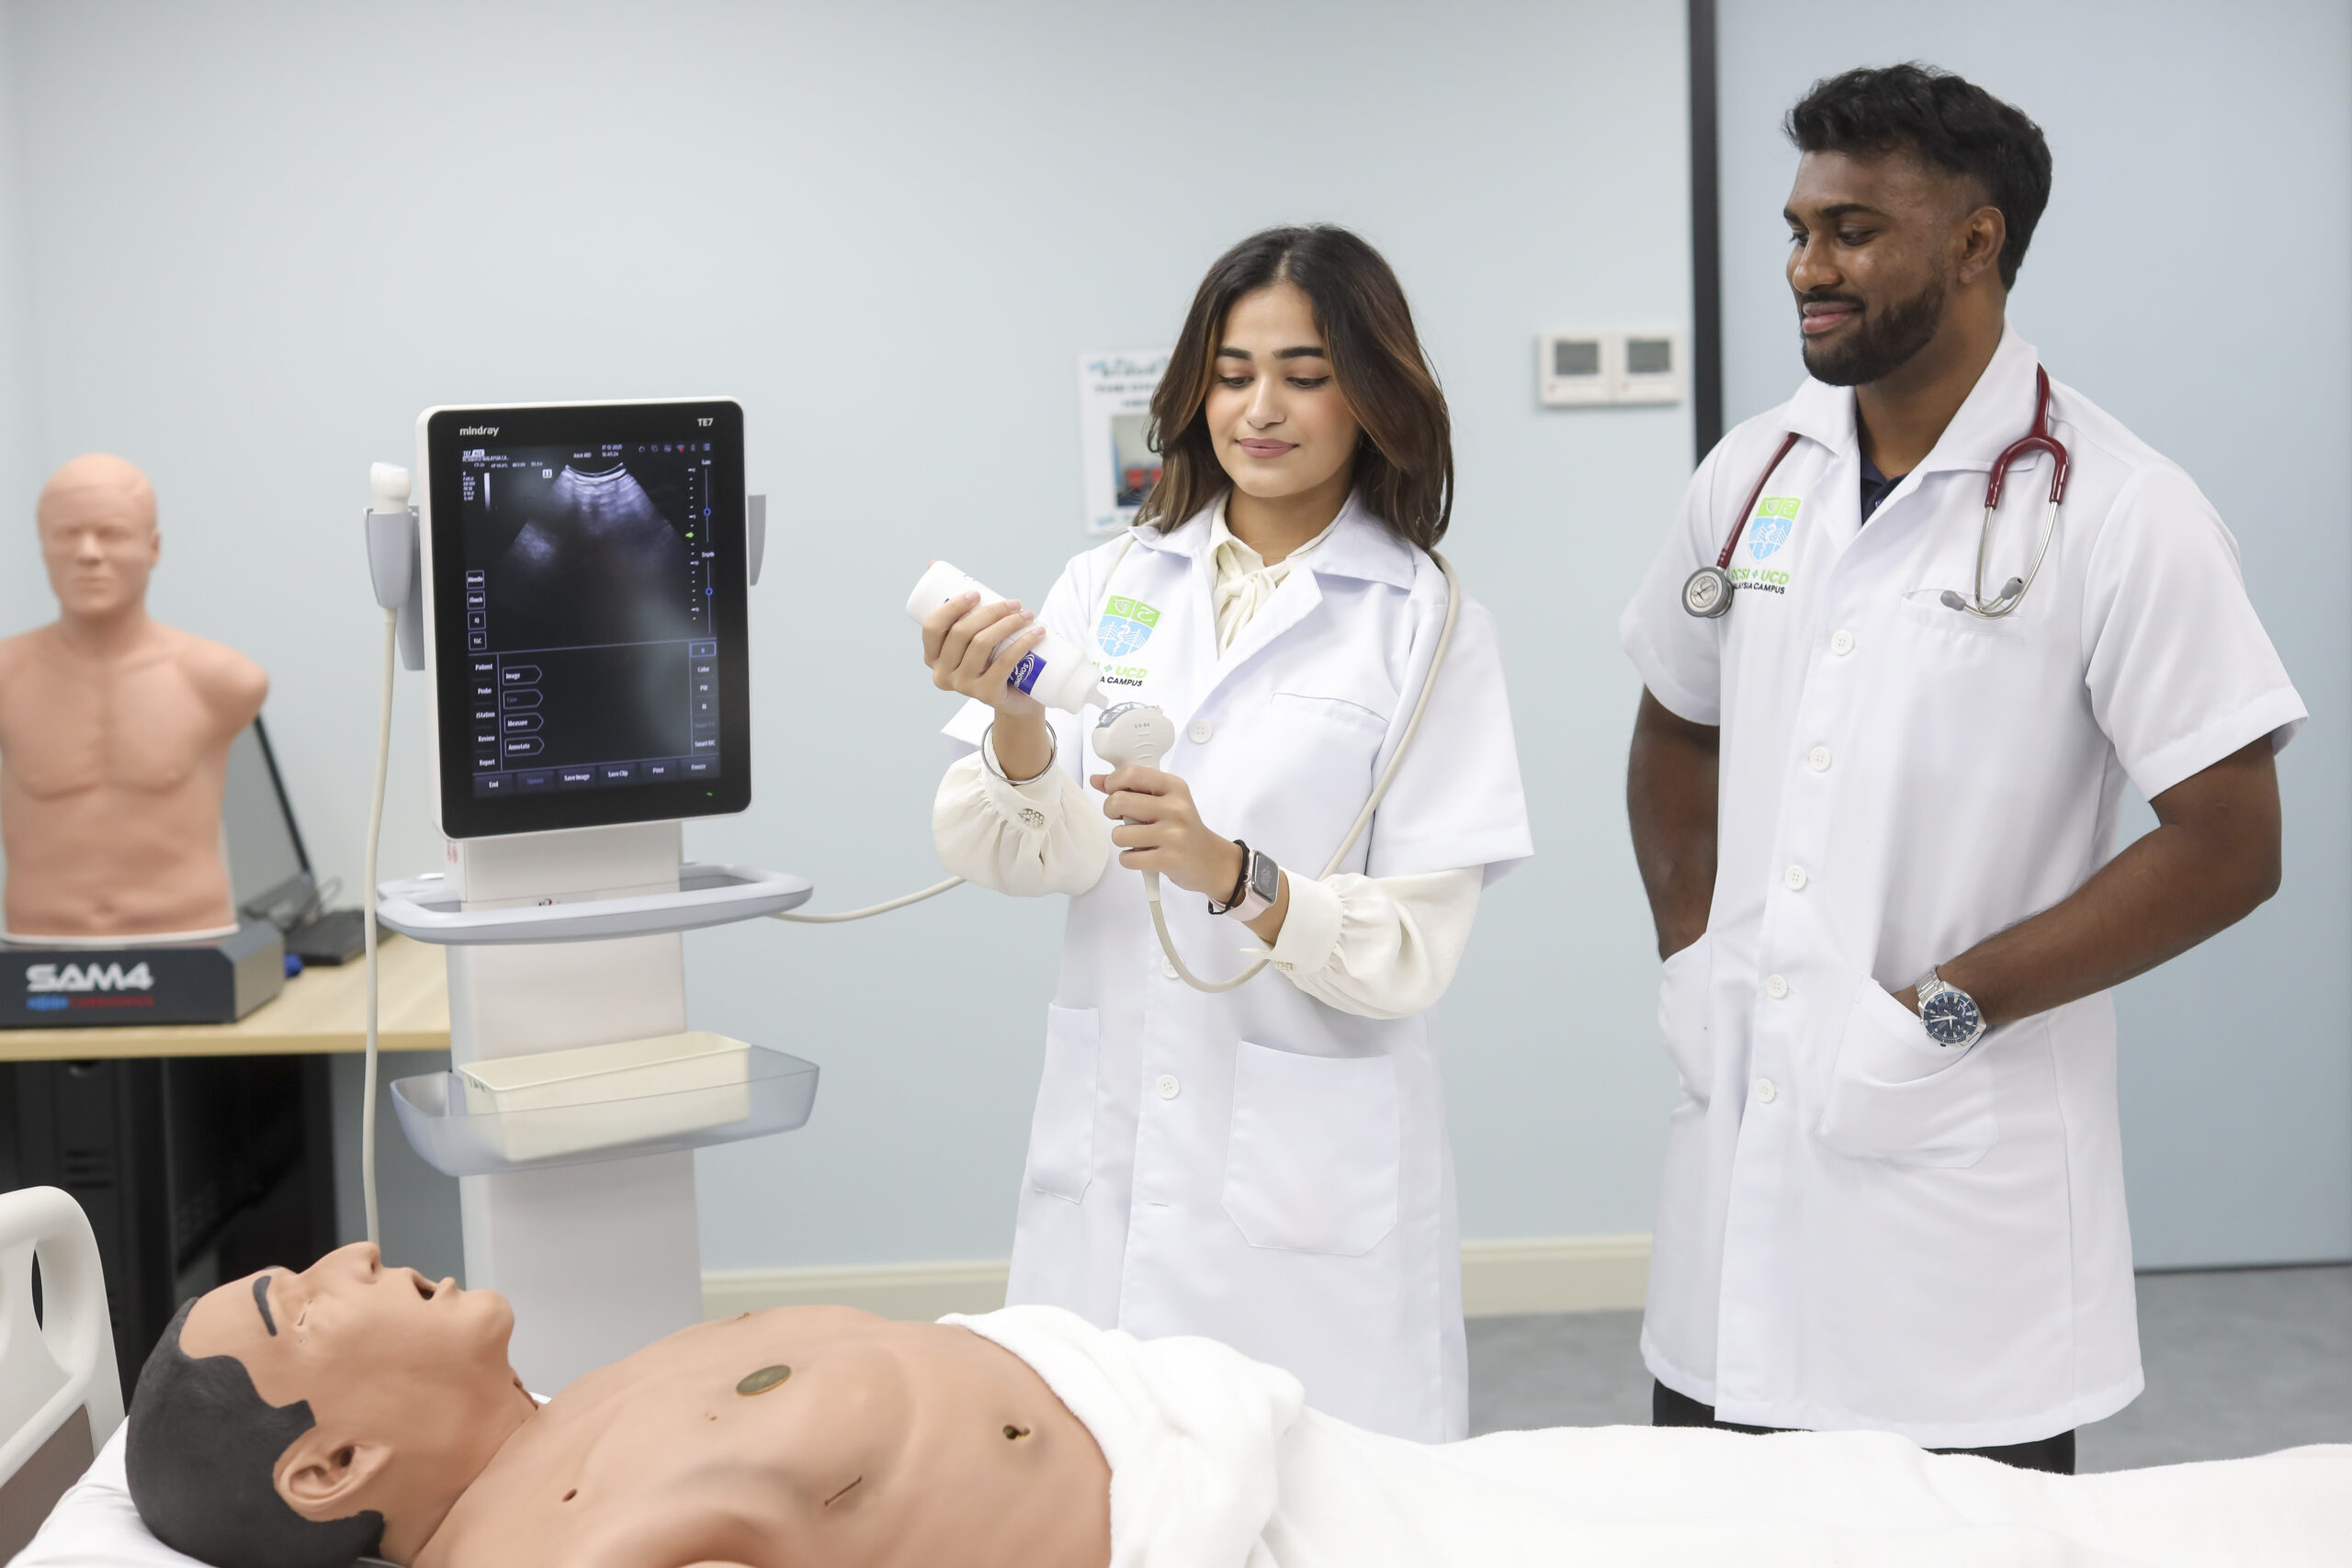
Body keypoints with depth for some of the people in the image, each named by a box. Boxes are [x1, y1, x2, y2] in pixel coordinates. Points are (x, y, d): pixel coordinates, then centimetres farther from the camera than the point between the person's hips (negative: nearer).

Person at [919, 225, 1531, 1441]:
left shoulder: (1426, 625, -1)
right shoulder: (1109, 586, 7)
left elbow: (1415, 951, -7)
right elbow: (1010, 858, -2)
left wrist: (1234, 874, -23)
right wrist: (1013, 728, -21)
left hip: (1311, 1177, -2)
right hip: (1107, 1149, 3)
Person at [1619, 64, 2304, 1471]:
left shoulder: (2118, 512, -10)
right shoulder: (1755, 476, 7)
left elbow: (2229, 848, -11)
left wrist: (1947, 1010, -16)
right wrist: (1692, 952, 5)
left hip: (1964, 1190, -5)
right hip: (1738, 1157, 5)